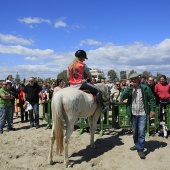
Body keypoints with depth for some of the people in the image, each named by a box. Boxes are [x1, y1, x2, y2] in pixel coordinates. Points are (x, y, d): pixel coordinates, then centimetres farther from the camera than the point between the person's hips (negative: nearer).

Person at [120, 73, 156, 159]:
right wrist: (129, 88, -20)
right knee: (134, 131, 16)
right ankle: (137, 145, 36)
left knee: (141, 132, -6)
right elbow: (122, 98, -13)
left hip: (142, 114, -3)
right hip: (133, 114, 4)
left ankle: (140, 149, 5)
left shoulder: (145, 88, -7)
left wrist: (152, 109, -4)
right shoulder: (129, 89, 1)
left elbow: (152, 99, 1)